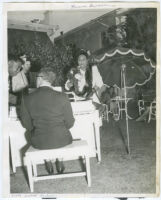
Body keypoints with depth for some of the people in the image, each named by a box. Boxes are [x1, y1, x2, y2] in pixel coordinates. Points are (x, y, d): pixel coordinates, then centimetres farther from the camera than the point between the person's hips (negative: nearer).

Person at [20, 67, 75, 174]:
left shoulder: (27, 99, -10)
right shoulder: (62, 97, -14)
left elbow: (27, 124, -1)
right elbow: (70, 122, -7)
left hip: (39, 142, 1)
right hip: (61, 140, 0)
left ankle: (48, 163, 40)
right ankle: (60, 162, 39)